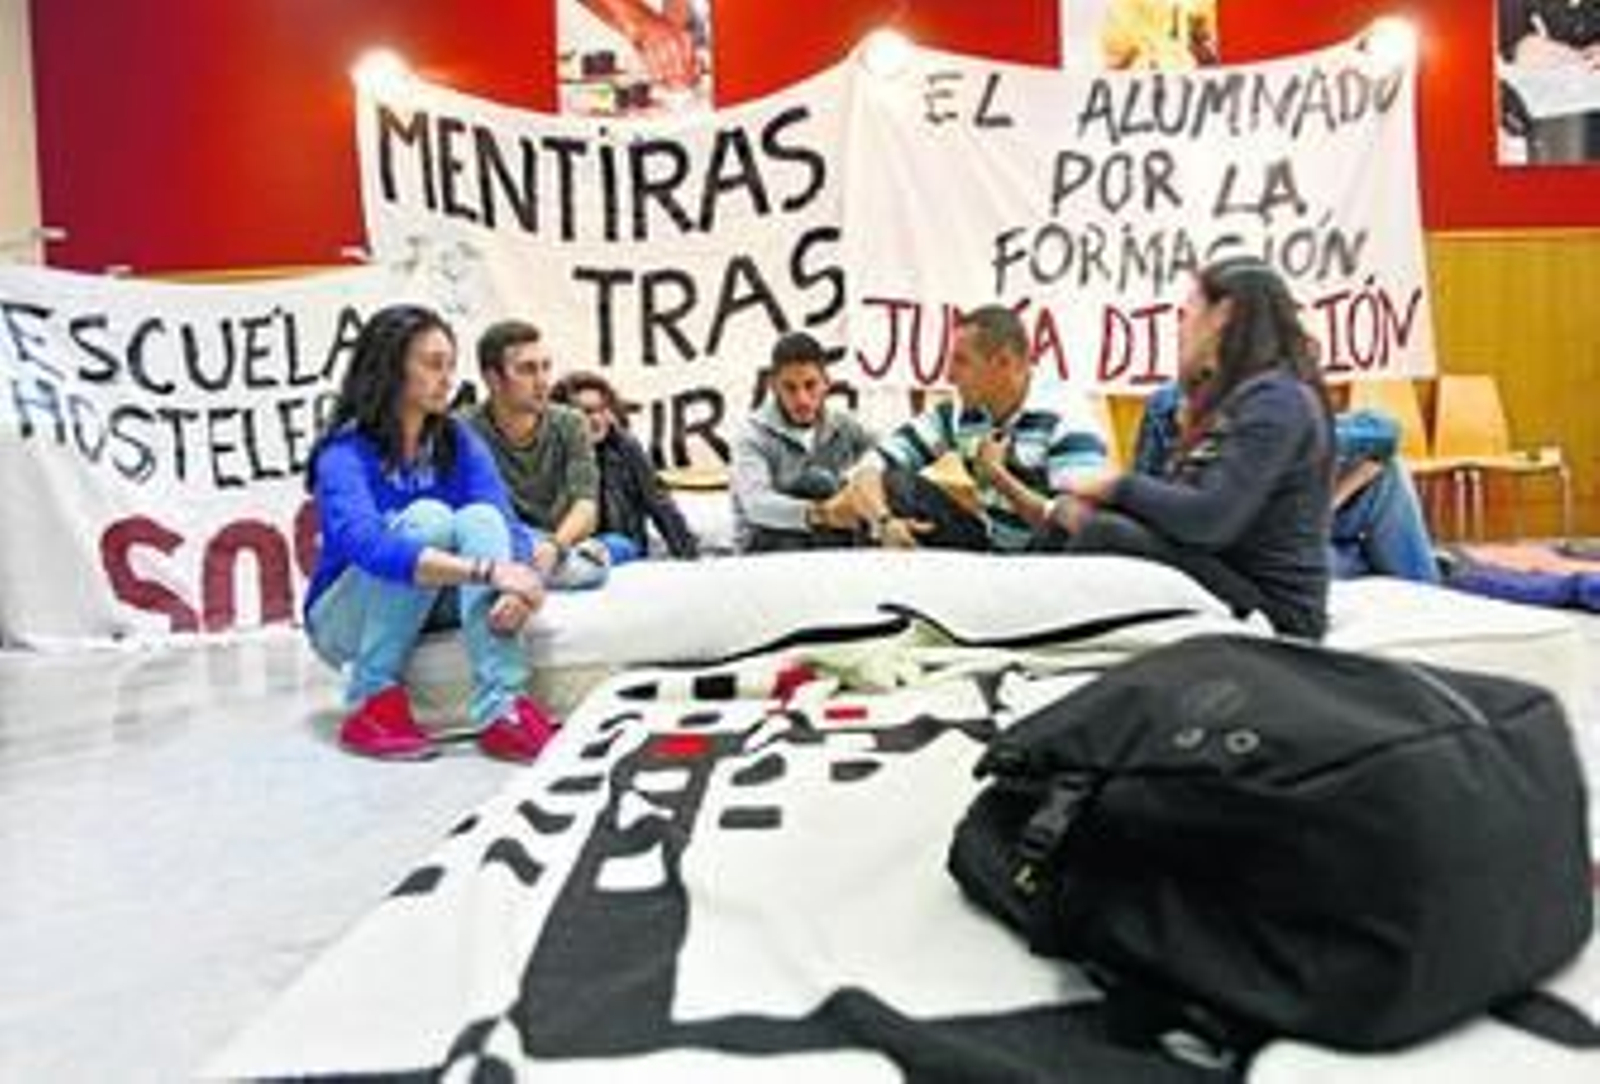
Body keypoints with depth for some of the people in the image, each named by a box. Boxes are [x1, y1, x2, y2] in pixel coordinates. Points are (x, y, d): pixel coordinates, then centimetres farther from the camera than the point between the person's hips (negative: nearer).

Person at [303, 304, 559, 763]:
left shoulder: (459, 443, -5)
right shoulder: (345, 453, -20)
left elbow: (505, 525, -17)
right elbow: (368, 545, -38)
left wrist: (518, 587, -40)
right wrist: (485, 571, -50)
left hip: (428, 610, 4)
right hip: (347, 621, -4)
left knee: (480, 518, -25)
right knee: (427, 517, -30)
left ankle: (501, 709, -38)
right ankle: (372, 701, -23)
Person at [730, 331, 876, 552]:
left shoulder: (843, 426, 5)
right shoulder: (754, 435, -9)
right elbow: (756, 504, -26)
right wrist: (813, 514, -46)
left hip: (837, 545, 4)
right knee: (815, 483, -28)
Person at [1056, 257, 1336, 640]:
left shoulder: (1276, 398, -13)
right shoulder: (1233, 397, 16)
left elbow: (1209, 520, -24)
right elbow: (1181, 498, 10)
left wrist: (1119, 487, -10)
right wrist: (1092, 504, -6)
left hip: (1267, 611, -9)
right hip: (1221, 583, 10)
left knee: (1109, 536, -26)